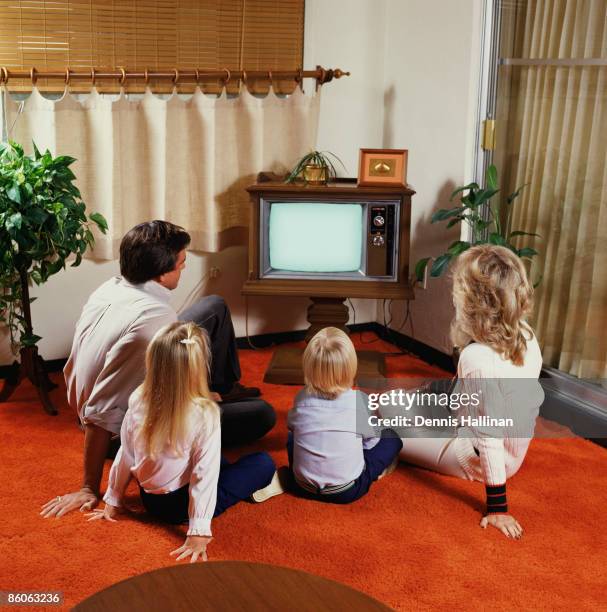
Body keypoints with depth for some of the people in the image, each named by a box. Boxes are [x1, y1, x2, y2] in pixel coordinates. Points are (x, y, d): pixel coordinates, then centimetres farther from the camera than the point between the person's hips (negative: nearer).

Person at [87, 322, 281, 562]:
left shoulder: (138, 400, -12)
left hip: (149, 498, 6)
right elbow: (205, 475, -25)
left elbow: (125, 456, -2)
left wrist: (113, 501, 10)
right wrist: (198, 533, -21)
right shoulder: (205, 414, -25)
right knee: (265, 463, 4)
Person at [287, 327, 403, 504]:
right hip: (346, 492, -2)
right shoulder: (359, 400, -13)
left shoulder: (302, 398, -6)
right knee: (392, 439, 11)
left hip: (304, 487, 2)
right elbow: (371, 441, 2)